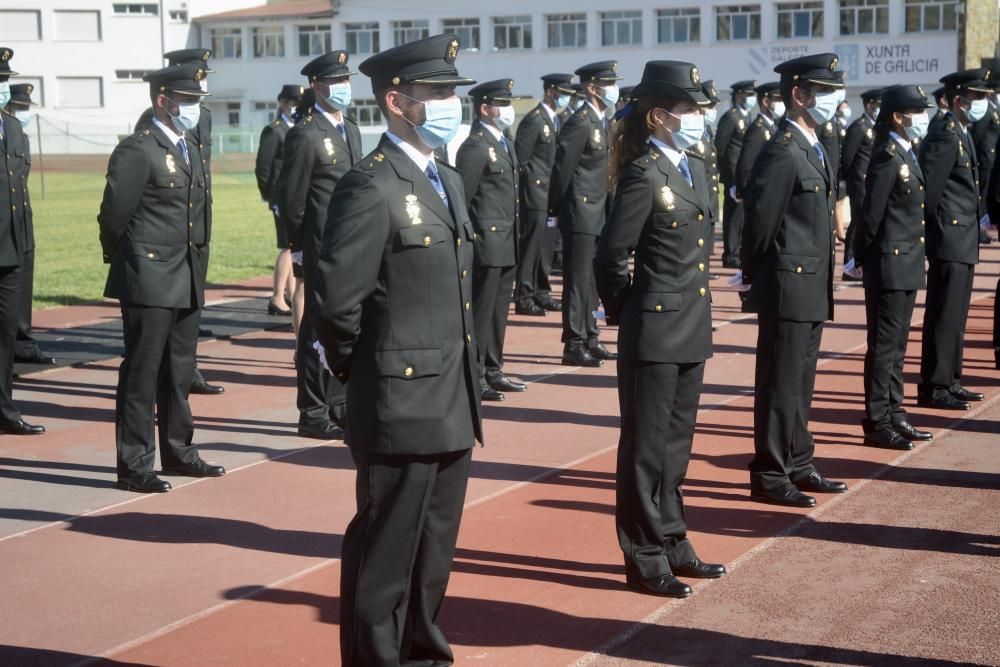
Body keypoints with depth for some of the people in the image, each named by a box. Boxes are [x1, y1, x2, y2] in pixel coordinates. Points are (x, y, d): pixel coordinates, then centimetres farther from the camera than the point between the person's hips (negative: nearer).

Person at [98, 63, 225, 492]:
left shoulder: (191, 150, 15)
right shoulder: (137, 151, -12)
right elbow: (114, 215, -11)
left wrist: (197, 264, 14)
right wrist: (126, 263, 0)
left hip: (188, 280, 8)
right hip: (150, 279, -8)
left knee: (179, 370, 16)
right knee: (142, 372, -3)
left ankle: (178, 451, 27)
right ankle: (134, 464, 3)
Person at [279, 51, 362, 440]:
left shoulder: (352, 130, 15)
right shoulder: (305, 135, -11)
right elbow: (291, 199, -11)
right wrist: (300, 248, -8)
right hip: (322, 250, -8)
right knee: (318, 329, -1)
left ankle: (339, 405, 25)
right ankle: (313, 415, 7)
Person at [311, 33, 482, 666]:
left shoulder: (449, 181, 13)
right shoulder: (370, 187, -16)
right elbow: (337, 300, -19)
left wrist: (464, 383, 17)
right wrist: (363, 371, -5)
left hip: (453, 403, 9)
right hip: (402, 405, -9)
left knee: (434, 549, 19)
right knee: (386, 555, 4)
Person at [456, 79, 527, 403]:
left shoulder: (505, 144, 16)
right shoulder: (475, 147, -13)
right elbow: (462, 198, -15)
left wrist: (515, 239, 16)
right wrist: (469, 240, -16)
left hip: (507, 245, 9)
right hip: (487, 243, -9)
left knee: (498, 310, 14)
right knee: (480, 311, -3)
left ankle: (492, 371, 24)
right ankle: (474, 378, 3)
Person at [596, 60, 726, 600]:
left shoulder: (694, 170, 11)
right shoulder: (643, 176, -15)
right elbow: (611, 256, -14)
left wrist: (696, 308, 17)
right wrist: (626, 313, -2)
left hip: (691, 329, 8)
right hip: (654, 331, -8)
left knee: (676, 441, 17)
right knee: (647, 446, 2)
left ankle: (672, 544, 28)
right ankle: (644, 559, 11)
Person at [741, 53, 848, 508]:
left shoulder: (814, 149, 13)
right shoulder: (782, 153, -18)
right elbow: (760, 222, -16)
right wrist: (755, 279, -6)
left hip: (812, 289, 9)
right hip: (788, 287, -9)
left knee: (800, 383, 17)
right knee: (780, 385, -1)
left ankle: (798, 466, 27)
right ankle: (769, 478, 7)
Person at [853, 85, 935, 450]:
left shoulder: (907, 156, 13)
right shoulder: (887, 158, -16)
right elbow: (871, 214, -16)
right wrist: (862, 259, -8)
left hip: (907, 265, 9)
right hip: (889, 265, -9)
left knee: (896, 345, 14)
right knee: (884, 345, -3)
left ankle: (893, 414, 23)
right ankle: (877, 423, 3)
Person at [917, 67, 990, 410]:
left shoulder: (962, 135, 15)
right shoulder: (944, 136, -16)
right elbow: (929, 189, -19)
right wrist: (935, 228, -12)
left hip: (964, 243, 10)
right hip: (950, 240, -10)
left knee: (955, 317, 15)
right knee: (944, 317, -6)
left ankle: (950, 381, 22)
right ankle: (933, 388, -1)